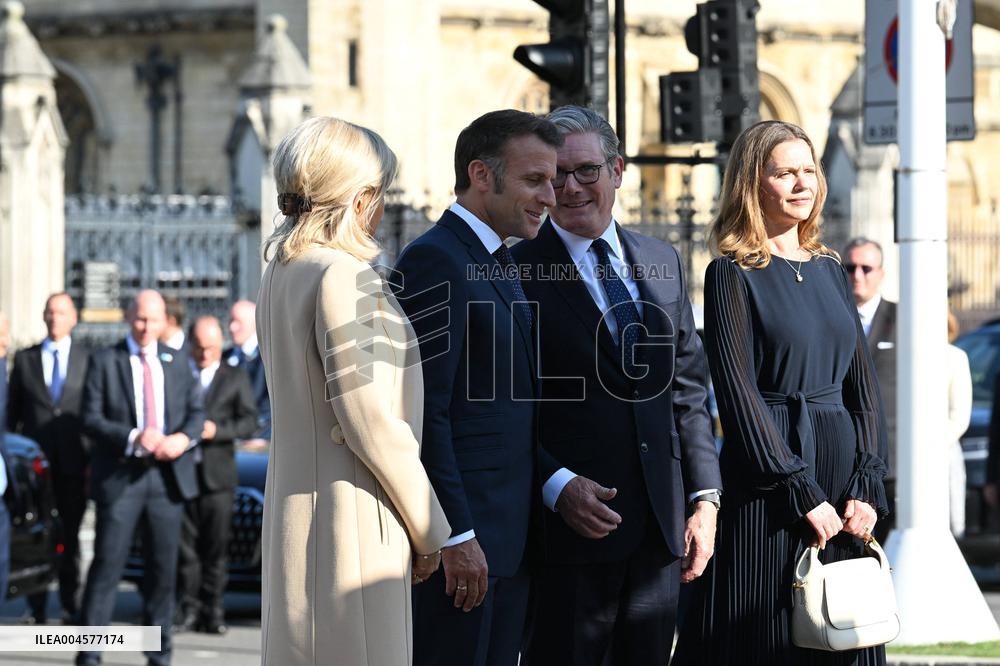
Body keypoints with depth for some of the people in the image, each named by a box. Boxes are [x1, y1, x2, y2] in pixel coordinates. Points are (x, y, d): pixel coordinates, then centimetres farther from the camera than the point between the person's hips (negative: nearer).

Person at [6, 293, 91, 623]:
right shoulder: (25, 359, 8)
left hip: (73, 461, -1)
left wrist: (95, 458, -2)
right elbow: (13, 411, 10)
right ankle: (36, 609, 4)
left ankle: (71, 607, 11)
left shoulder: (88, 360, 5)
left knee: (69, 536, 5)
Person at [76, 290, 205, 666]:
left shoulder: (177, 364, 13)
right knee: (107, 564, -6)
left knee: (163, 566, 7)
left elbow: (195, 411, 12)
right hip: (120, 477, -4)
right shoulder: (104, 362, 1)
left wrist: (184, 438, -11)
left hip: (168, 476, 4)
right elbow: (90, 419, -5)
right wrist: (133, 438, -19)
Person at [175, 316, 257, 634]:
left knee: (216, 545, 0)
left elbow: (249, 421, 1)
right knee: (186, 545, 0)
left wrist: (217, 430, -14)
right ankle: (188, 608, 4)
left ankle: (212, 610, 4)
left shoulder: (235, 378, 9)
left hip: (218, 474, 0)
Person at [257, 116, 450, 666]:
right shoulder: (344, 276, -15)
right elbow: (368, 421, -18)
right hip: (351, 518, -9)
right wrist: (428, 528, -8)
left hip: (292, 509, 9)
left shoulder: (281, 271, 12)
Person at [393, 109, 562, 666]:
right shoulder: (434, 260, -12)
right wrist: (457, 536, -20)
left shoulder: (503, 265, 18)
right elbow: (425, 410, -18)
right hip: (460, 541, -9)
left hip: (509, 538, 9)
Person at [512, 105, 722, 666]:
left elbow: (688, 393, 14)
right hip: (568, 529, -5)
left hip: (660, 529, 5)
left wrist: (705, 498, 6)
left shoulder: (662, 263, 13)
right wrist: (556, 486, -18)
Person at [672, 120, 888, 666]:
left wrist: (866, 486, -3)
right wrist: (802, 494, -16)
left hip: (841, 471, 6)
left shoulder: (828, 269, 14)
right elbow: (738, 394, -11)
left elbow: (862, 381, 11)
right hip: (767, 492, -6)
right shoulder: (732, 274, -4)